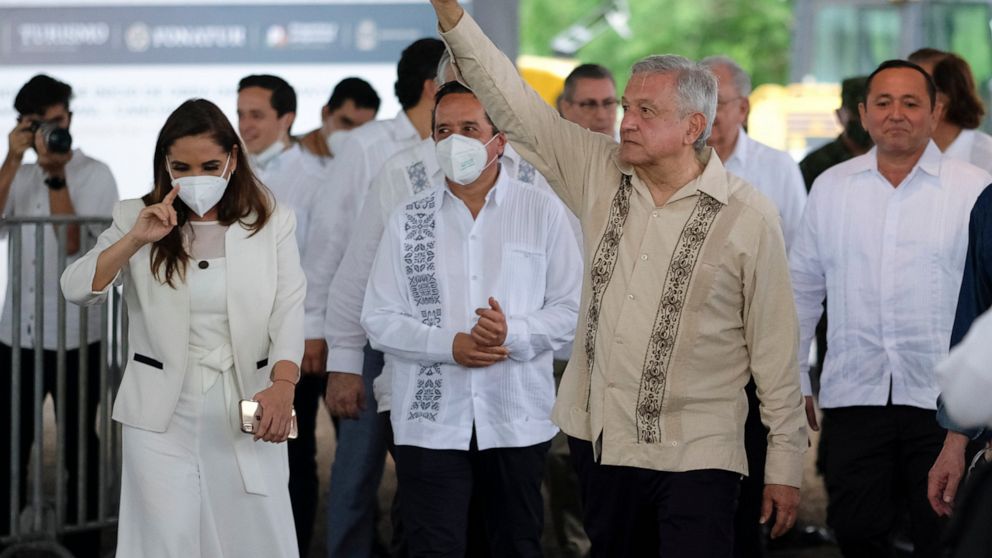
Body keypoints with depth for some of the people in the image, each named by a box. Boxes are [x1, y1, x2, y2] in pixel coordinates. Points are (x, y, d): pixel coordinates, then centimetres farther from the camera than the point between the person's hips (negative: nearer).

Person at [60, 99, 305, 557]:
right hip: (162, 416, 0)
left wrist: (283, 385, -23)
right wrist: (135, 241, -20)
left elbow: (289, 310, -6)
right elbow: (76, 288, -6)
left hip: (247, 410, 0)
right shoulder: (137, 219, 4)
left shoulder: (272, 222, 3)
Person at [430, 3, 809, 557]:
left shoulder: (748, 216, -7)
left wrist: (785, 467, -3)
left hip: (694, 456, -5)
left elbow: (775, 348, -4)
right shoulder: (601, 173, 5)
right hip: (600, 438, 5)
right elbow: (515, 103, 2)